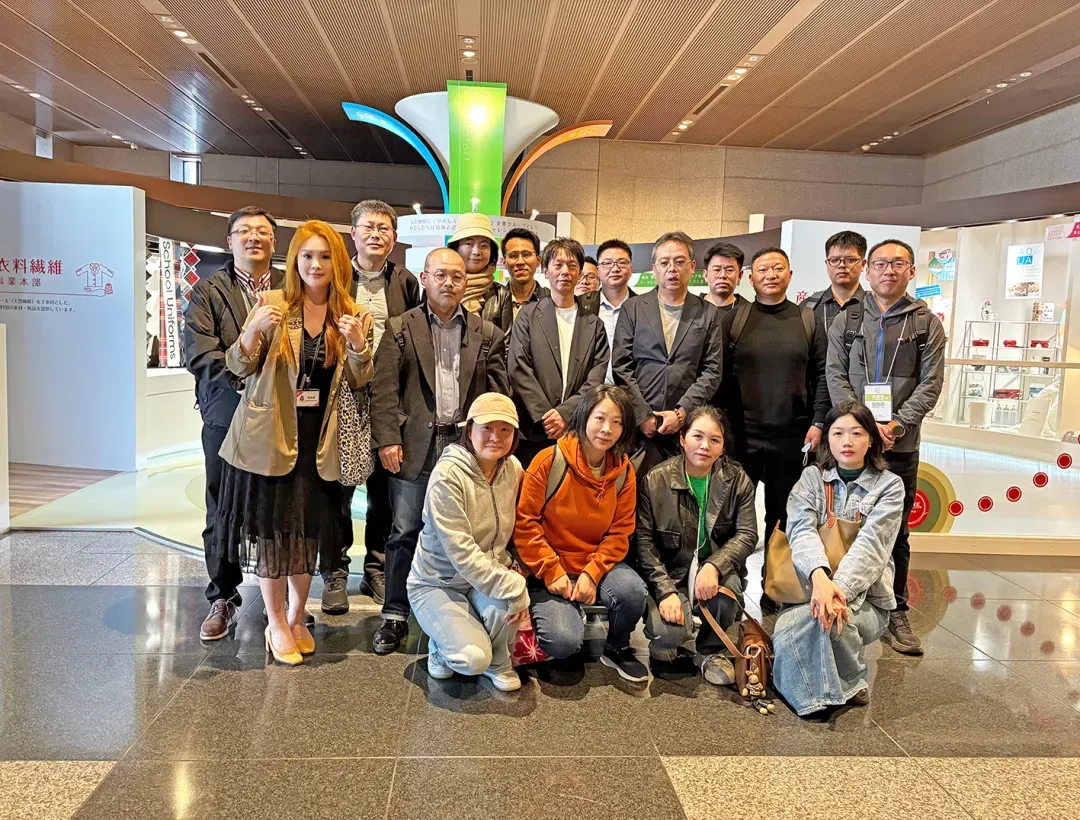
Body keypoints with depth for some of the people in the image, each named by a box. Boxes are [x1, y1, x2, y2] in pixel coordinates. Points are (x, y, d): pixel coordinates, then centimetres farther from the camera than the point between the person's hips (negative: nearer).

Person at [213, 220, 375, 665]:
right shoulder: (273, 305, -4)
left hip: (319, 441, 2)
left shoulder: (353, 316, 3)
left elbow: (359, 381, 2)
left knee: (310, 530, 10)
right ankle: (277, 624, 21)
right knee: (271, 528, 5)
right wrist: (253, 331, -23)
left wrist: (358, 346, -18)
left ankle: (297, 620, 28)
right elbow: (238, 366, -3)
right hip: (270, 436, -2)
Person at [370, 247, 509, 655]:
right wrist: (387, 439, -9)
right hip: (415, 446, -1)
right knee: (404, 532, 6)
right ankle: (395, 615, 18)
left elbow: (498, 394, 6)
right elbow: (384, 389, 0)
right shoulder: (400, 329, 6)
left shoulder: (487, 334, 9)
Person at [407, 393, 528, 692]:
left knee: (506, 602, -30)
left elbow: (515, 529, 6)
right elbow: (461, 551, -27)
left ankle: (498, 662, 3)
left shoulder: (513, 468, -3)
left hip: (488, 574, 5)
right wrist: (513, 587, -30)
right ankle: (442, 645, 11)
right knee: (473, 658, -26)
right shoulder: (448, 474, -23)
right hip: (437, 583, -5)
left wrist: (514, 579, -10)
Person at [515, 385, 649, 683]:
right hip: (550, 571, -3)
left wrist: (592, 573, -16)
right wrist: (551, 572, -15)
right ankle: (564, 611, 15)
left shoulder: (624, 472, -1)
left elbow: (620, 533, -1)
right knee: (563, 642, -24)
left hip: (598, 564, 3)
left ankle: (617, 649, 3)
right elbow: (525, 522, -11)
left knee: (632, 590, -29)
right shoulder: (549, 461, -12)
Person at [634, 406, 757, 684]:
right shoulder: (656, 480, -8)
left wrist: (714, 566, -25)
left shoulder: (737, 481, -1)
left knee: (728, 585, -33)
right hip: (669, 573, -2)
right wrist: (665, 591, -19)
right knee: (670, 634, -27)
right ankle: (664, 639, 15)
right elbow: (643, 541, -9)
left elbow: (747, 534, -7)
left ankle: (710, 651, 0)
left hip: (714, 571, 2)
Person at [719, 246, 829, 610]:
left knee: (781, 517, 10)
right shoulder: (733, 320, 4)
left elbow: (821, 375, 8)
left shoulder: (809, 321, 8)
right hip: (741, 435, -1)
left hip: (791, 438, 1)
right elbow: (720, 376, 2)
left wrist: (817, 422, 0)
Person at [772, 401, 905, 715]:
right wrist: (819, 576, -32)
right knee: (786, 636, -30)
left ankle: (851, 683, -3)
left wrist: (840, 588, -30)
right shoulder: (811, 478, 7)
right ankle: (815, 696, 1)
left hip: (865, 598, -1)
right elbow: (802, 531, -10)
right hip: (809, 587, 1)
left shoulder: (889, 485, 2)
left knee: (828, 617, -35)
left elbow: (871, 544, -13)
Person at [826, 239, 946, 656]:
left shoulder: (927, 324, 7)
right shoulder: (845, 322, 7)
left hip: (901, 446, 0)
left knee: (896, 533, 7)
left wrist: (896, 424, -15)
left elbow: (931, 384, -1)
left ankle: (897, 613, 18)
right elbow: (835, 378, -1)